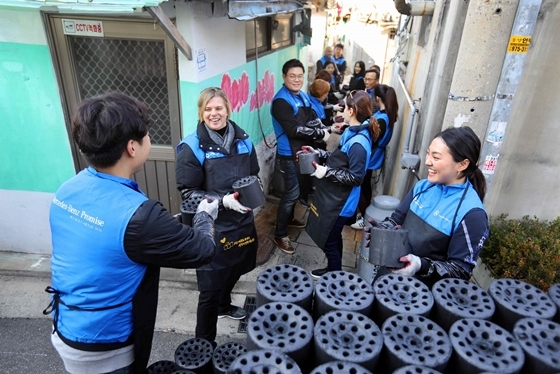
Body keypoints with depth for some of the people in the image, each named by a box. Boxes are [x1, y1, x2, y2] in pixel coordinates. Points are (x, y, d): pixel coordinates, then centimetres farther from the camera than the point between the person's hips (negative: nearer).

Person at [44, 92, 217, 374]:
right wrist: (205, 215, 1)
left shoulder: (67, 190, -9)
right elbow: (202, 251, -19)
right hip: (101, 348, -7)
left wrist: (168, 225, 8)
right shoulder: (137, 215, -33)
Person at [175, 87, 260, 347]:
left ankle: (224, 306, 55)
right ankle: (204, 343, 20)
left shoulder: (243, 140, 2)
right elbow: (187, 193, -14)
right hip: (211, 227, -6)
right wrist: (223, 200, -25)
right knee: (210, 287, 1)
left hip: (242, 221, 6)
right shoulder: (192, 147, -13)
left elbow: (254, 175, 15)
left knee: (234, 271, 25)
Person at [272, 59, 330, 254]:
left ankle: (288, 218, 42)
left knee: (298, 189, 21)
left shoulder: (303, 96, 8)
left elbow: (313, 118, 11)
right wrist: (320, 134, -21)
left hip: (303, 151, 9)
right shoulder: (281, 101, -20)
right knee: (291, 193, -4)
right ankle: (280, 235, 9)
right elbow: (294, 130, -27)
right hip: (289, 155, -9)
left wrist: (326, 127, -9)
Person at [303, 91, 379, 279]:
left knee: (329, 241, 7)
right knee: (333, 238, 25)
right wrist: (319, 153, 7)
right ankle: (333, 270, 45)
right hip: (333, 198, 10)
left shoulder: (358, 143, -27)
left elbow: (355, 177, -25)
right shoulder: (352, 132, 3)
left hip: (340, 203, -10)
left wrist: (327, 172, -24)